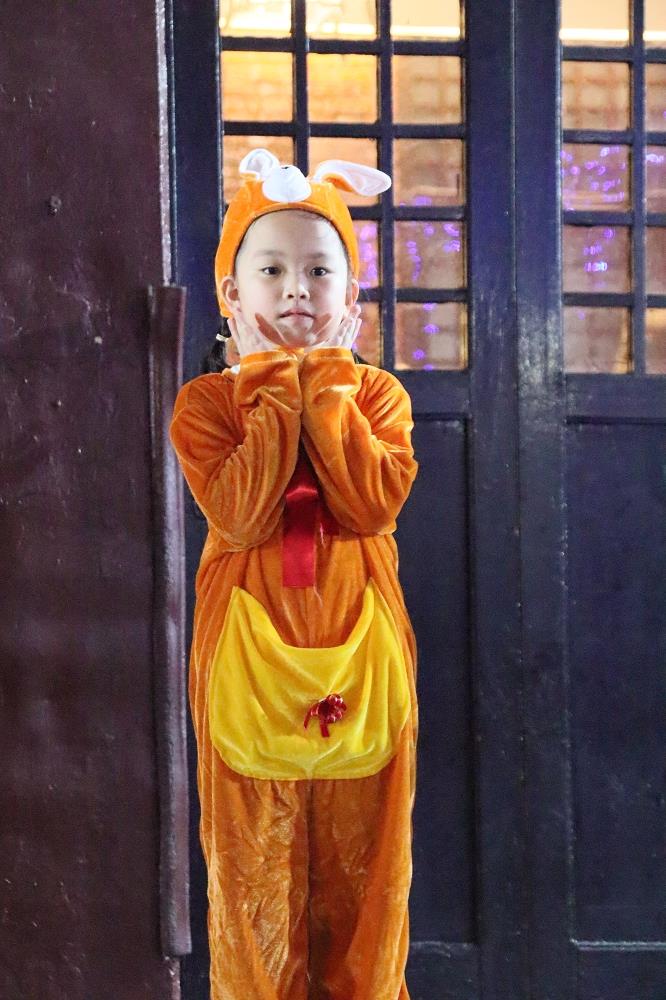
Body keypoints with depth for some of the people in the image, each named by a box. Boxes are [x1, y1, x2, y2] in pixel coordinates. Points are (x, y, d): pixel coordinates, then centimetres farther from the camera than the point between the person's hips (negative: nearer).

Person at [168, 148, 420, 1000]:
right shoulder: (205, 402, 2)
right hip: (249, 657, -1)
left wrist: (324, 385, -9)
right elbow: (242, 515, -16)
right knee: (256, 869, 3)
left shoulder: (375, 393, 6)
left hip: (360, 655, 1)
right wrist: (281, 391, -11)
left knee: (362, 864, 8)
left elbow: (373, 505, -13)